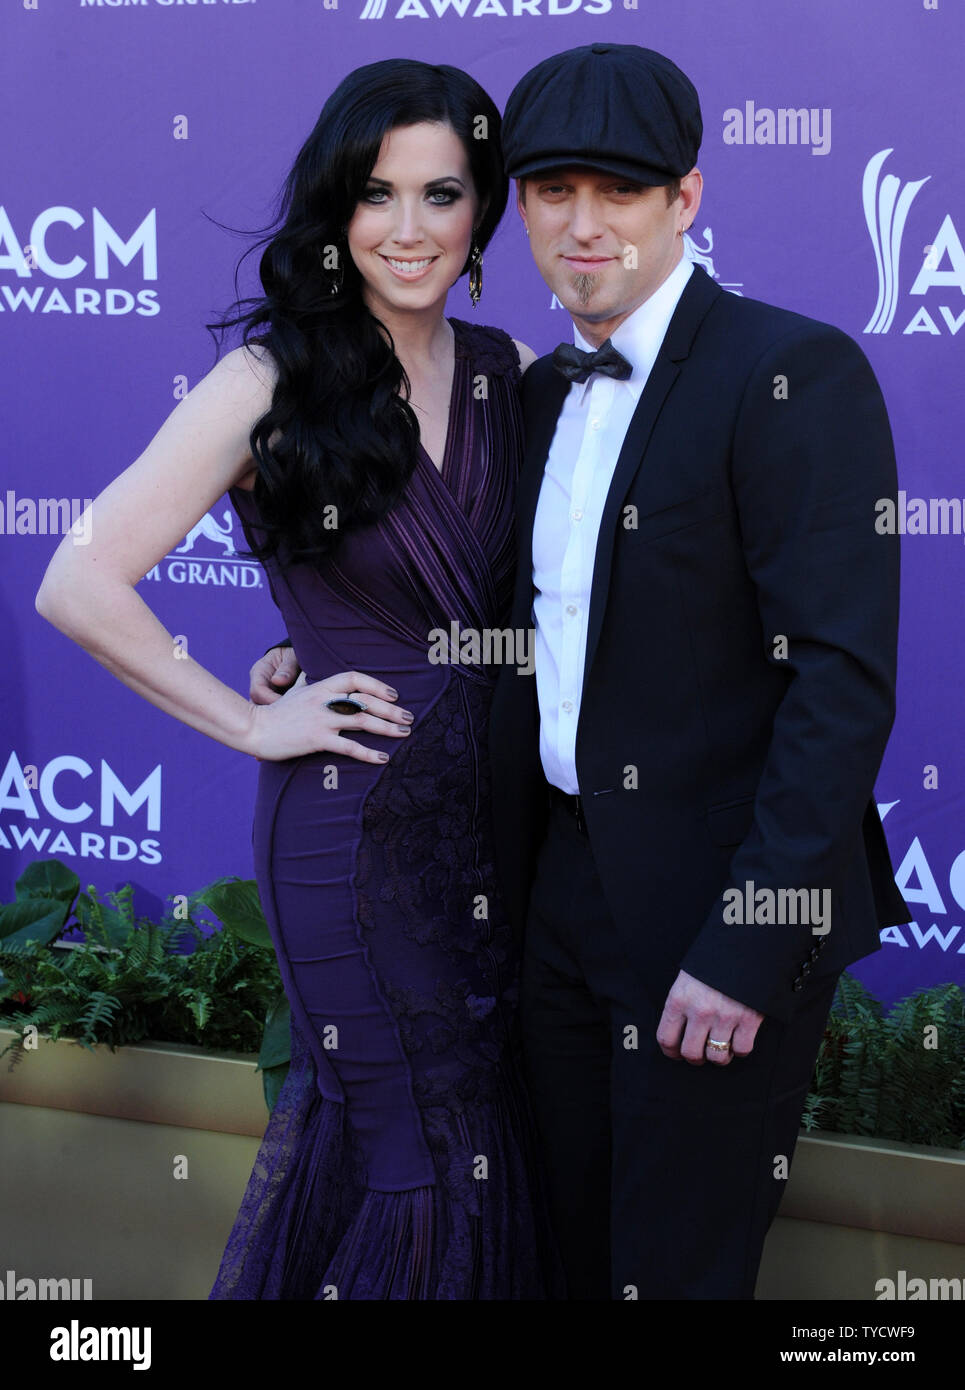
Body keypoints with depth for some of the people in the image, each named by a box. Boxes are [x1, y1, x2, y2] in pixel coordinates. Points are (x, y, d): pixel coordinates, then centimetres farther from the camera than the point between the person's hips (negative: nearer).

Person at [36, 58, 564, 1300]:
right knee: (421, 1160, 4)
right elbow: (80, 585, -14)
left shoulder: (511, 372, 3)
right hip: (350, 825, -5)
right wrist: (255, 723, -10)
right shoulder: (273, 382, -12)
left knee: (500, 1131, 13)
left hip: (494, 811, 5)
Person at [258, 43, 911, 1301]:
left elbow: (843, 676, -20)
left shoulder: (796, 374, -14)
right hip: (567, 889, 7)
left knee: (677, 1268, 3)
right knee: (582, 1252, 17)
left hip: (718, 910, -7)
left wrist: (748, 947, -22)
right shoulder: (545, 390, 11)